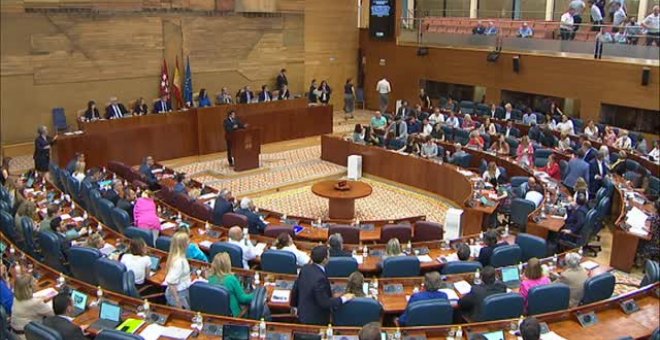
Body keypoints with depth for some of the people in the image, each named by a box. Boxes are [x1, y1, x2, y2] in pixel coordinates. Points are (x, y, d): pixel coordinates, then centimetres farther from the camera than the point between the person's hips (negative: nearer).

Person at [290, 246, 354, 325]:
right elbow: (324, 303, -27)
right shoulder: (320, 278, -32)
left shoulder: (305, 268, -6)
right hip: (316, 320, -9)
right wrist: (343, 299, -17)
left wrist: (294, 303, 25)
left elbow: (295, 289, 8)